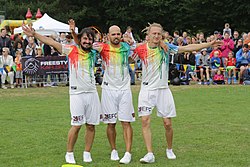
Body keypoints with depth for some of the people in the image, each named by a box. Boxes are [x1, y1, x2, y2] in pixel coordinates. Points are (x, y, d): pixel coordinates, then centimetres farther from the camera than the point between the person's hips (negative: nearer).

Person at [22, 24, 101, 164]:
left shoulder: (93, 53, 9)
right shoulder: (72, 50, -1)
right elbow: (52, 42, -4)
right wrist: (34, 34, -8)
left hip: (92, 93, 4)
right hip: (77, 93, -4)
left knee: (91, 125, 5)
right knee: (77, 125, -5)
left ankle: (87, 153, 19)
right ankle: (69, 153, 10)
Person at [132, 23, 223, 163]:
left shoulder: (166, 47, -2)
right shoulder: (141, 49, -4)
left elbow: (187, 48, -6)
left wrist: (208, 44, -11)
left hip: (163, 90, 1)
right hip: (147, 90, -1)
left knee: (167, 123, 3)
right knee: (145, 121, -10)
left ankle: (169, 149, 26)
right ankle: (150, 154, -6)